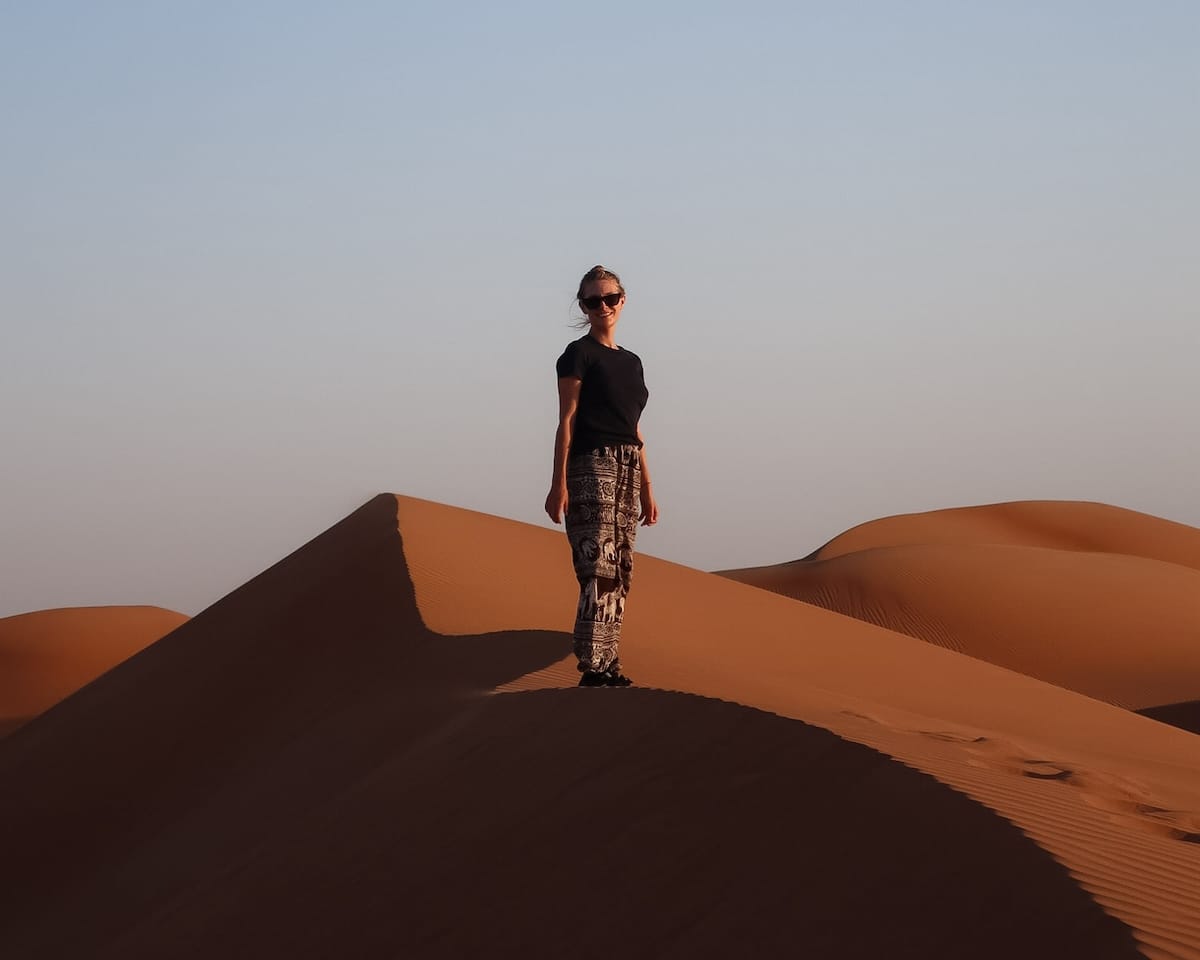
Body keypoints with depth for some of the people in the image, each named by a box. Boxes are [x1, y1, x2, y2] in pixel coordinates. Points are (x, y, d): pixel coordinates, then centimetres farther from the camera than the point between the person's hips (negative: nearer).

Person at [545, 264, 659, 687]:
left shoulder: (631, 361, 19)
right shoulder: (579, 354, -1)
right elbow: (567, 419, -7)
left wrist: (647, 489, 19)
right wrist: (559, 483, -13)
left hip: (628, 470, 8)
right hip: (593, 466, -7)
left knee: (620, 572, 4)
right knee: (599, 567, -15)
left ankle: (609, 664, 6)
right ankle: (593, 666, -19)